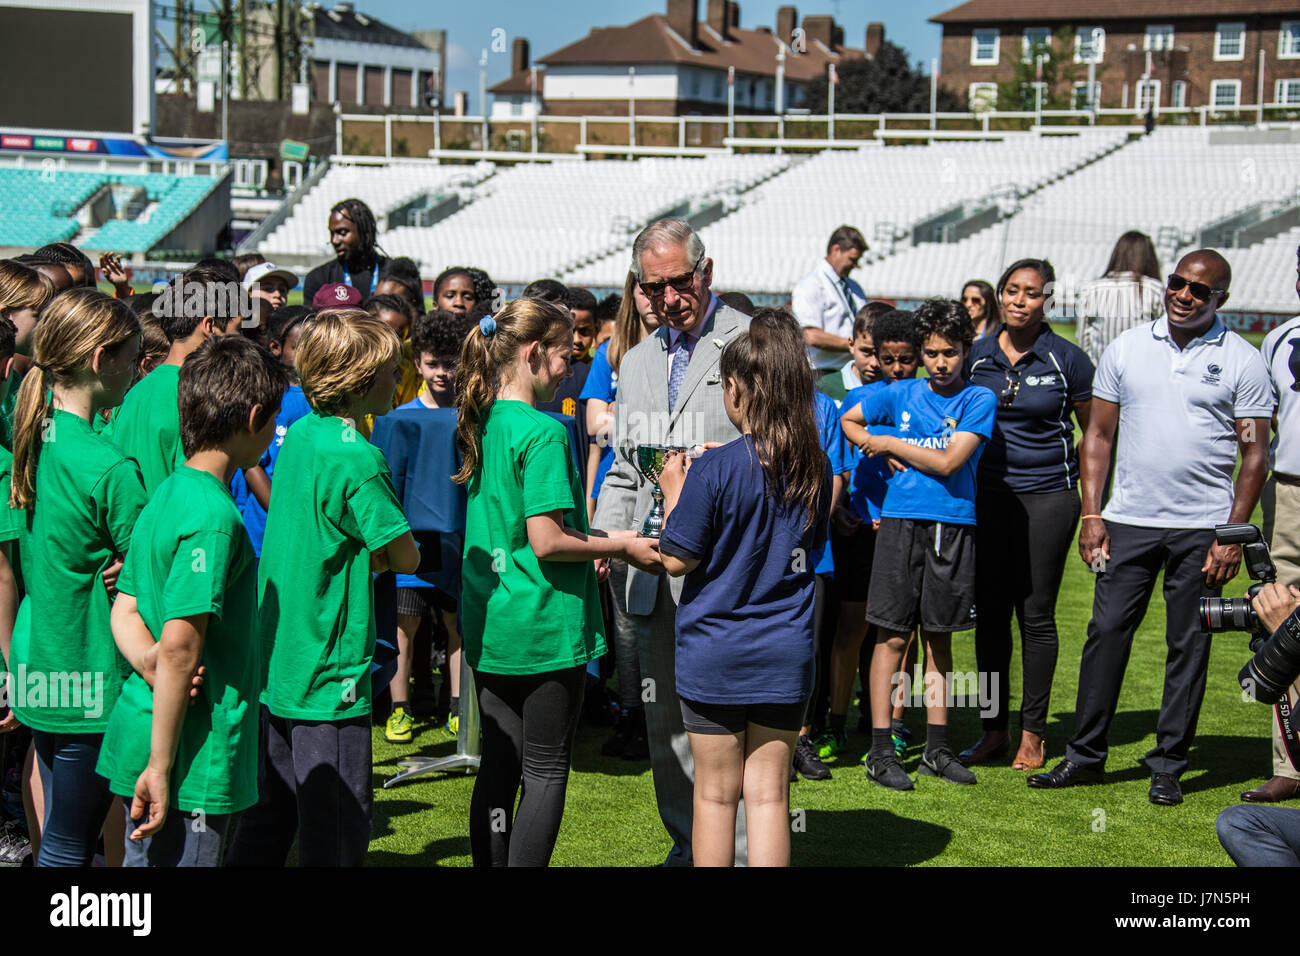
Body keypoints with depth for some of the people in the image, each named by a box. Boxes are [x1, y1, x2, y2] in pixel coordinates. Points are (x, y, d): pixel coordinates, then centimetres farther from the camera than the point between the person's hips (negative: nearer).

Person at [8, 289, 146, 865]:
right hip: (90, 683, -8)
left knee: (62, 837, 19)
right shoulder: (109, 467, -21)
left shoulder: (31, 437, 4)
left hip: (37, 669, 8)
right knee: (67, 849, 3)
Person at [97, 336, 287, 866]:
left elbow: (125, 609, 11)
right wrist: (161, 768, -20)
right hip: (193, 760, -9)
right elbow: (181, 645, -23)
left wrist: (148, 661, -9)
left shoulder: (165, 494, 10)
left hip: (134, 736, 9)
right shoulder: (214, 516, -19)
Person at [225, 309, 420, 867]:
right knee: (335, 840, 0)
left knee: (266, 823, 17)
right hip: (327, 678, -9)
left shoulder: (298, 436, 8)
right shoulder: (356, 458, -17)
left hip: (273, 669, 9)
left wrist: (356, 553, 4)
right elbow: (405, 558, -11)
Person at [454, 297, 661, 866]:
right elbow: (546, 542, -21)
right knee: (546, 773, 2)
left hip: (489, 627, 8)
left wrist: (593, 541, 17)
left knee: (498, 765, 13)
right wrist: (619, 546, -7)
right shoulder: (544, 433, -16)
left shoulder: (481, 424, 10)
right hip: (545, 628, -8)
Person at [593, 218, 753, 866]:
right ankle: (688, 848, 26)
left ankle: (747, 853, 3)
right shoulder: (636, 361, 19)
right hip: (655, 572, 6)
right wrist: (604, 535, 8)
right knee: (666, 721, 13)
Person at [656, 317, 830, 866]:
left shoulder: (715, 470, -16)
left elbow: (676, 559, -12)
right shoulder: (815, 467, -1)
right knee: (768, 791, 8)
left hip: (715, 655, -3)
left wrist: (674, 492, 3)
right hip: (787, 655, 4)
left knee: (716, 793, 8)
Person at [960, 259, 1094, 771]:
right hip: (987, 494, 3)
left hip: (1048, 495, -3)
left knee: (1036, 614, 2)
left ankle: (1032, 733, 13)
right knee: (990, 611, 5)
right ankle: (993, 728, 16)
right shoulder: (976, 355, 4)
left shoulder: (1067, 359, -4)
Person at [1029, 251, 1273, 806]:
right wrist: (1091, 515, 1)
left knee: (1189, 646, 4)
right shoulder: (1126, 349, 7)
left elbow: (1254, 455, -1)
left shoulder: (1242, 361, 0)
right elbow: (1099, 435, 9)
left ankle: (1168, 766, 13)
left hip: (1203, 528, -2)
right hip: (1129, 521, 2)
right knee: (1106, 632, 1)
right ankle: (1086, 755, 12)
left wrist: (1233, 536, -8)